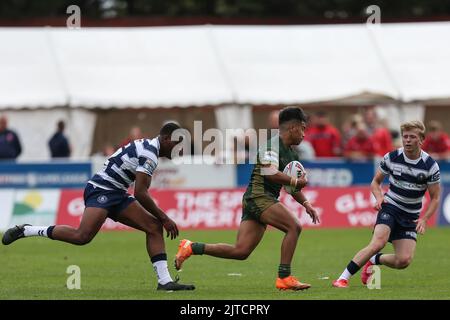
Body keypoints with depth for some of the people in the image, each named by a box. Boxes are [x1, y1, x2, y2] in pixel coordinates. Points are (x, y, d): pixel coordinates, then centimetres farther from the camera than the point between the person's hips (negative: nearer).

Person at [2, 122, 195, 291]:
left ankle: (165, 281, -8)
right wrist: (164, 218, -14)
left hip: (115, 194, 10)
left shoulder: (146, 147, 17)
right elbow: (140, 193, -21)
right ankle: (26, 231, -11)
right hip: (101, 191, -10)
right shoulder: (149, 154, -15)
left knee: (154, 226, -2)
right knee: (82, 236, -26)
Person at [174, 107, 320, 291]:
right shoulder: (272, 145, -9)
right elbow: (270, 173, -24)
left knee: (240, 251, 1)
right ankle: (284, 278, -20)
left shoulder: (290, 154, 21)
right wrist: (296, 181, -17)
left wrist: (306, 204, 17)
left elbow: (292, 185, 29)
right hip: (258, 196, -9)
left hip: (265, 200, 9)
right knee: (294, 226, -22)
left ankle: (191, 248, 9)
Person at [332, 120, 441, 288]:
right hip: (390, 208, -2)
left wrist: (424, 219, -13)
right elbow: (375, 182, 10)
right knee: (379, 242, -29)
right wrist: (379, 197, -11)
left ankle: (374, 260, 19)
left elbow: (435, 198, 1)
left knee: (404, 260, -13)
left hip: (410, 217, 2)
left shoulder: (430, 165, -7)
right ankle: (343, 278, -27)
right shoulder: (391, 157, -5)